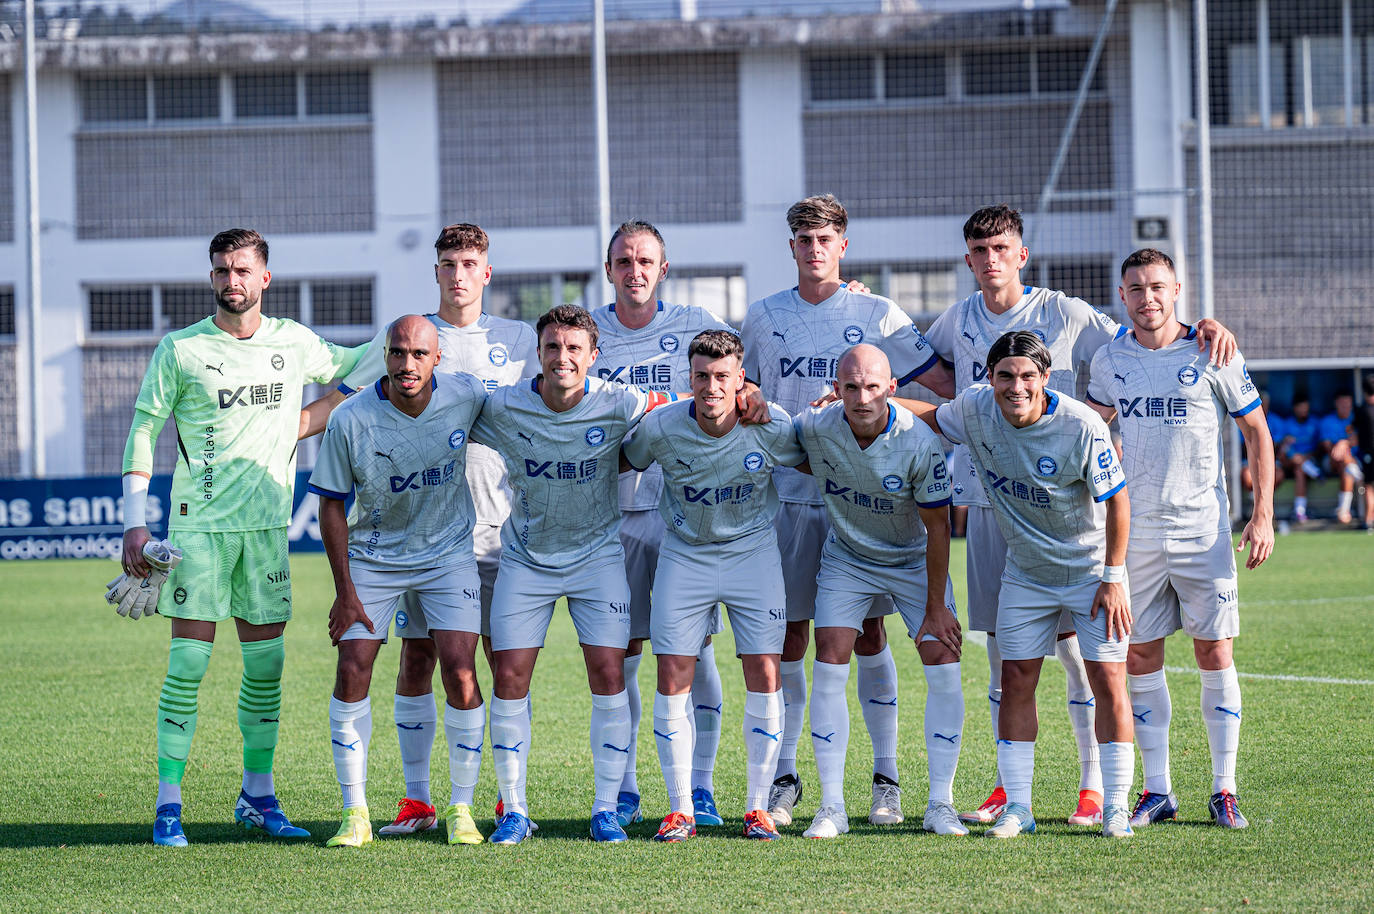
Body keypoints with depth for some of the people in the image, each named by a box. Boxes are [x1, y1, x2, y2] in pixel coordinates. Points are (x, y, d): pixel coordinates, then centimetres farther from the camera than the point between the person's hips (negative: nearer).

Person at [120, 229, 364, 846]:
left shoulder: (293, 343, 8)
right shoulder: (180, 350, -2)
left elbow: (346, 366, 28)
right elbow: (143, 429, 0)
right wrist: (134, 522, -6)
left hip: (268, 525, 4)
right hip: (199, 522, -4)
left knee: (266, 664, 6)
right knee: (189, 661, -7)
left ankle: (258, 796, 18)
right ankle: (168, 804, -3)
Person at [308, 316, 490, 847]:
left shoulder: (465, 396, -14)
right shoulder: (351, 420, -18)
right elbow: (332, 506, -9)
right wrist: (344, 593, -10)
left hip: (449, 555, 1)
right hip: (372, 558, 0)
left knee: (460, 673, -11)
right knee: (352, 673, -10)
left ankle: (461, 809, 3)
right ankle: (355, 813, 1)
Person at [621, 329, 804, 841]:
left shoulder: (772, 428, -17)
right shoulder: (661, 428, -17)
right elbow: (623, 463, 3)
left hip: (753, 551, 0)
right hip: (684, 554, 0)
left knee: (764, 675, -7)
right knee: (672, 678, -5)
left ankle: (757, 807, 5)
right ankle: (680, 809, 5)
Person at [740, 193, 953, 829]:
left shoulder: (878, 316, 3)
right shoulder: (763, 317, 9)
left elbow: (949, 386, 4)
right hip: (788, 496, 1)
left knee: (869, 636, 0)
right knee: (790, 637, 1)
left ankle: (886, 781, 5)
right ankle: (784, 779, 10)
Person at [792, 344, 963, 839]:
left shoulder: (920, 443, -28)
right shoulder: (814, 428, -22)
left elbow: (937, 528, -18)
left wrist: (936, 607, -15)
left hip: (914, 560, -1)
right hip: (846, 558, 1)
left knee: (944, 667, -10)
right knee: (829, 668, -10)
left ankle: (940, 804, -1)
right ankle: (832, 806, -4)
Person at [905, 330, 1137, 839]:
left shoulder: (1081, 426, -25)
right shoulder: (975, 409, -12)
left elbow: (1117, 500, -15)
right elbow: (930, 415, 10)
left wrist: (1113, 578, -14)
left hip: (1091, 568, -4)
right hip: (1024, 572, 4)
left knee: (1108, 681, -8)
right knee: (1016, 680, 1)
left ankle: (1115, 806, 1)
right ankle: (1017, 807, 8)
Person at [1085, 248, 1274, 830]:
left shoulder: (1211, 355, -3)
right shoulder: (1109, 361, 5)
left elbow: (1257, 431, 2)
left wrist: (1263, 515, -5)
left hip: (1201, 526, -3)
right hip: (1134, 530, 3)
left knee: (1214, 654, -3)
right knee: (1140, 657, 3)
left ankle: (1224, 791, 3)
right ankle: (1156, 792, 11)